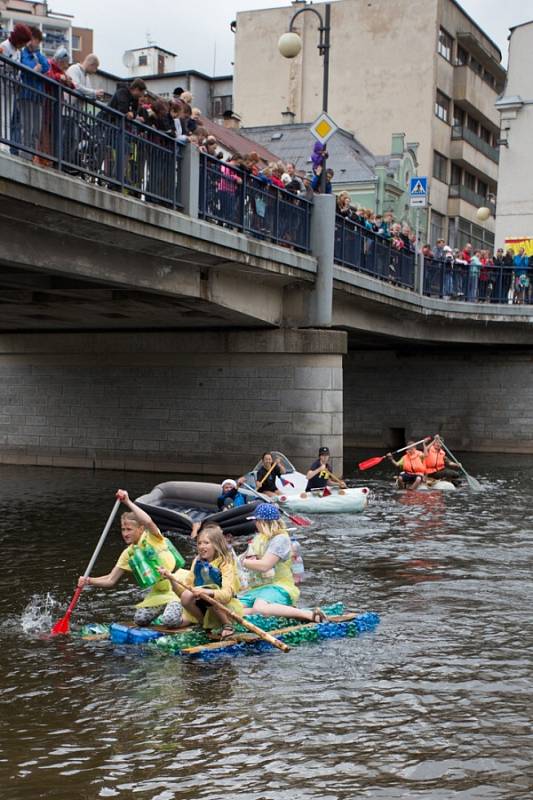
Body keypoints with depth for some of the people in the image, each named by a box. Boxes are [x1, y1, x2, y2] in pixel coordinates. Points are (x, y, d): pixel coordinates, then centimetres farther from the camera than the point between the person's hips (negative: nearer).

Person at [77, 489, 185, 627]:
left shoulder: (152, 537, -10)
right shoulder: (128, 554, 7)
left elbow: (148, 522, -35)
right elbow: (111, 580, 6)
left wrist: (128, 502, -31)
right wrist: (89, 581, -10)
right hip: (157, 593, 7)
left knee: (170, 621, -26)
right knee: (140, 619, -9)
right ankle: (166, 609, 20)